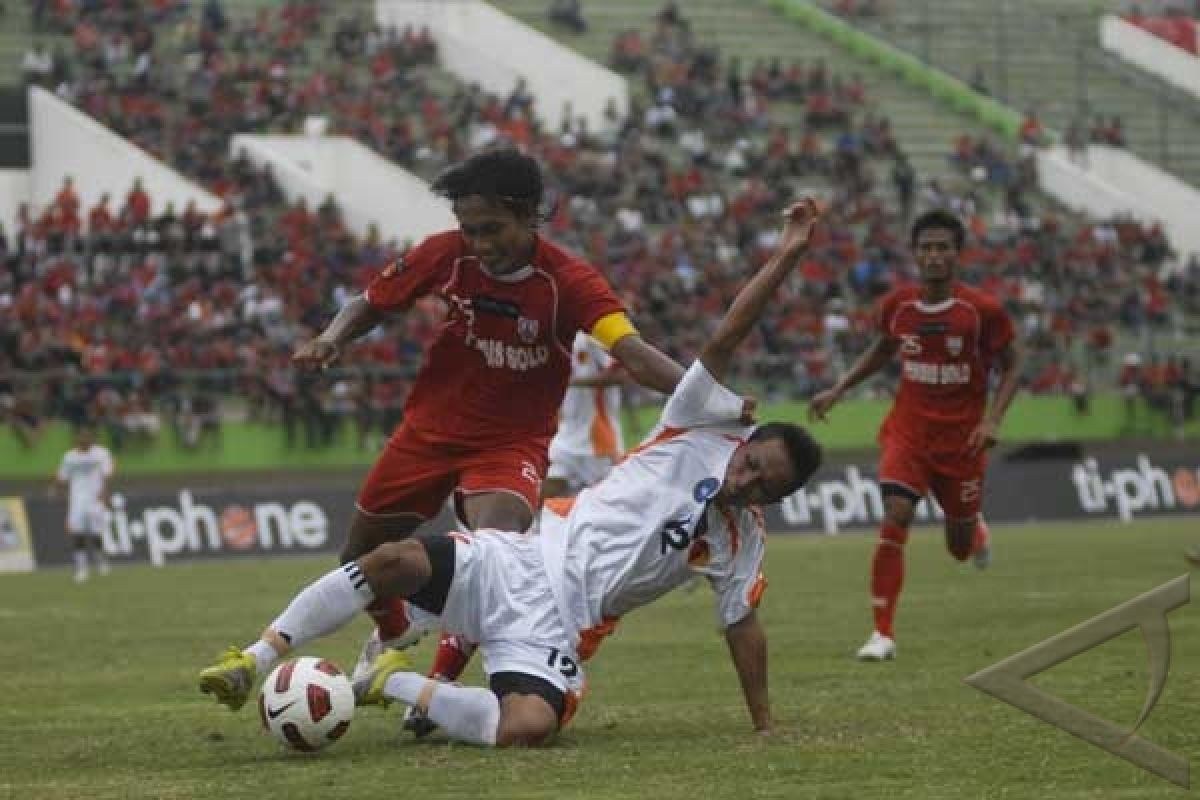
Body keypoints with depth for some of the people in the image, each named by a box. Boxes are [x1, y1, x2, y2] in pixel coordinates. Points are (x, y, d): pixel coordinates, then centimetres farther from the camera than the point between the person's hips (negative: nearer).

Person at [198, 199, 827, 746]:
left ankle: (395, 683, -8)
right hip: (525, 563, -1)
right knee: (395, 559, -31)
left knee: (528, 729, -32)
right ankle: (255, 663, -19)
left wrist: (764, 724, 15)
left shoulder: (741, 540, 13)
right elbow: (724, 340, 0)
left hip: (558, 625, 1)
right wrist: (786, 258, -7)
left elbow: (743, 624, 20)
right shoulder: (704, 434, 7)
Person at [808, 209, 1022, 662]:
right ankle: (883, 634, -14)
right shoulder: (897, 306, -4)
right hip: (908, 431, 1)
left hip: (962, 438, -1)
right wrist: (838, 391, 10)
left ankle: (976, 531, 53)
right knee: (894, 520, -20)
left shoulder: (982, 310, -13)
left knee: (960, 547, 12)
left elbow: (1011, 365, -2)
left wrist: (993, 419, -14)